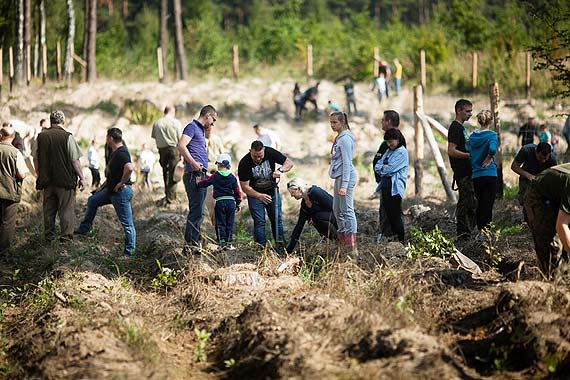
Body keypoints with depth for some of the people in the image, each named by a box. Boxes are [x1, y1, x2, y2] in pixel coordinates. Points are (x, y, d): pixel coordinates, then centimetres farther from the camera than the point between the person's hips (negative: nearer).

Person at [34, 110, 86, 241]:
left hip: (47, 180, 4)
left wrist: (40, 176, 19)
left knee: (48, 209, 13)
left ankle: (49, 235, 18)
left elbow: (35, 159, 7)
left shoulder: (41, 136, 2)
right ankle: (66, 235, 2)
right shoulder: (67, 137, -11)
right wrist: (82, 178, -2)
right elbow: (75, 160, -11)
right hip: (66, 180, -4)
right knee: (66, 208, 4)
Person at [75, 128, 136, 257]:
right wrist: (102, 187, 25)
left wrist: (122, 183, -25)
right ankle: (84, 229, 38)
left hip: (121, 192, -11)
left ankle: (129, 252, 2)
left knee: (127, 223, -4)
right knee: (92, 201, 26)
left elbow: (129, 168, -39)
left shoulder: (121, 153, -21)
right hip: (111, 190, 11)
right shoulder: (115, 152, 12)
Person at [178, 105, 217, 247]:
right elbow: (181, 146, -20)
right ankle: (191, 242, -12)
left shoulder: (201, 130, 24)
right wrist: (194, 163, -25)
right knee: (196, 210, -12)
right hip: (194, 175, -10)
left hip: (201, 175, 10)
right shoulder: (192, 127, -6)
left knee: (198, 211, 12)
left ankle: (195, 242, 17)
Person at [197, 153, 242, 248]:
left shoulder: (215, 177, -1)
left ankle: (222, 242, -6)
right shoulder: (232, 178, 4)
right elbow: (237, 191, 5)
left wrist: (198, 183, 25)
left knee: (220, 223, 3)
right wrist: (238, 203, 14)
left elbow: (204, 182, 5)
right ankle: (229, 242, 8)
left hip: (219, 201, -2)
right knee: (230, 223, 9)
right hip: (231, 201, 2)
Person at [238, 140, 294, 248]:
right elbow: (245, 186, -19)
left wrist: (280, 170, -30)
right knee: (259, 222, -8)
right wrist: (259, 196, -33)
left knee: (277, 220, 1)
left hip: (272, 192, 3)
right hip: (255, 194, -3)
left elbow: (289, 163, -9)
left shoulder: (270, 153, -16)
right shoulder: (244, 163, -22)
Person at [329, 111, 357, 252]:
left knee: (347, 210, -10)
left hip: (346, 177, -10)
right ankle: (344, 242, 21)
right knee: (337, 210, 15)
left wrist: (344, 185, -23)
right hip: (339, 177, 10)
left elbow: (347, 163, -19)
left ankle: (352, 248, -11)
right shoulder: (338, 138, 15)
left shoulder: (345, 139, -14)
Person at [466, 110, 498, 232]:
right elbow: (492, 149, -27)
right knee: (487, 206, -3)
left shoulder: (472, 136, 8)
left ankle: (480, 231, 17)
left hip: (476, 175, 5)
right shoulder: (491, 135, -8)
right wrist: (489, 158, -10)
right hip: (489, 174, -5)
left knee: (480, 205, 14)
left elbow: (467, 152, 5)